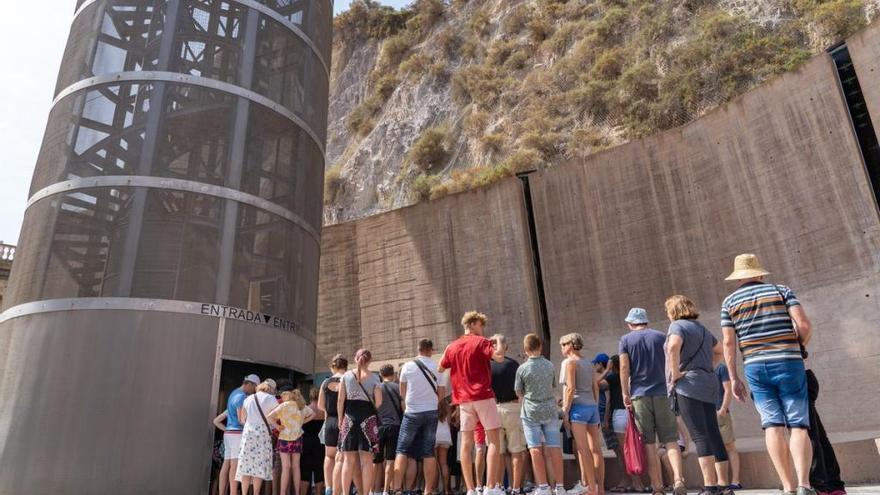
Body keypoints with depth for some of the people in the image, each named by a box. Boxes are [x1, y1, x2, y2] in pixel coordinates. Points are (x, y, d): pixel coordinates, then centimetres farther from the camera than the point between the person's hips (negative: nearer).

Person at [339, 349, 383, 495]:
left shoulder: (346, 375, 4)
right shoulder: (374, 378, 1)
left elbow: (340, 401, 2)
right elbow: (378, 402, -2)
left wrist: (340, 419, 10)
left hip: (349, 418, 1)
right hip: (368, 419, -1)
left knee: (349, 459, 7)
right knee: (366, 460, 3)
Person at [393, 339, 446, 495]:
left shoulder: (407, 367, -5)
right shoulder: (437, 368, -1)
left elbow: (403, 392, 8)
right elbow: (442, 394, 5)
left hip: (412, 413, -2)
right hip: (431, 413, 2)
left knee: (402, 450, 5)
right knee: (429, 452, 7)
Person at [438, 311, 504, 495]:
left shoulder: (452, 347, 13)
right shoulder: (481, 342, -3)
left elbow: (440, 369, 19)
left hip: (463, 399, 5)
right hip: (483, 396, -5)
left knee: (466, 443, 5)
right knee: (493, 440, 0)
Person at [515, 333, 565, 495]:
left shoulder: (522, 368, -10)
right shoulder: (550, 365, 0)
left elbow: (518, 392, 1)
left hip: (531, 411, -3)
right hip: (550, 409, 3)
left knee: (535, 448, 1)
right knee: (554, 447, 5)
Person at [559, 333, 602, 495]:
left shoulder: (569, 362, -4)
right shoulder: (588, 363, 17)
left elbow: (570, 388, -13)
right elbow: (596, 388, 15)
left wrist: (565, 410, -10)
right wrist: (594, 406, 19)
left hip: (578, 406, -7)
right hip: (592, 406, 8)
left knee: (583, 448, -6)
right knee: (595, 448, 6)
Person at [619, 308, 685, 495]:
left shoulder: (626, 340, 5)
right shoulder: (661, 336, 9)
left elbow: (624, 368, -3)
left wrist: (625, 394, 0)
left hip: (639, 395, -1)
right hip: (662, 393, 1)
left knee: (649, 444, 2)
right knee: (670, 441, 3)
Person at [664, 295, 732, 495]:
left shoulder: (678, 325, -4)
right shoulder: (703, 329, 22)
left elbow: (673, 346, -25)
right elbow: (719, 350, 34)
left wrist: (675, 373, -17)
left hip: (688, 384, -8)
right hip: (709, 383, 8)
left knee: (700, 436, -11)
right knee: (714, 435, 9)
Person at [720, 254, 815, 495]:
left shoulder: (729, 301, 8)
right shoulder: (782, 291, 7)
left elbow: (728, 343, 2)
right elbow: (804, 325, -5)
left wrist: (734, 378, 7)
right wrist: (799, 348, 15)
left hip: (755, 368, 1)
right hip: (788, 364, -1)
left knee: (773, 425, 4)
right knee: (798, 425, 0)